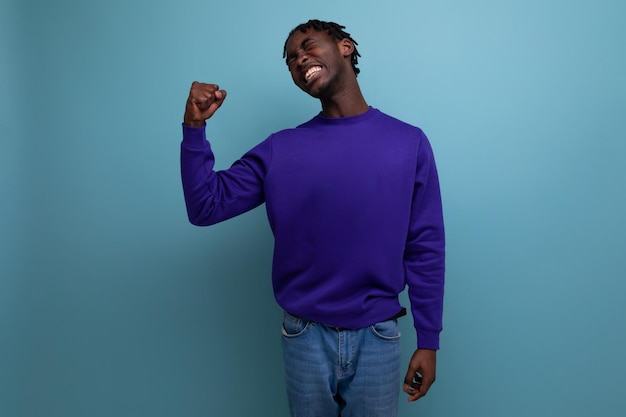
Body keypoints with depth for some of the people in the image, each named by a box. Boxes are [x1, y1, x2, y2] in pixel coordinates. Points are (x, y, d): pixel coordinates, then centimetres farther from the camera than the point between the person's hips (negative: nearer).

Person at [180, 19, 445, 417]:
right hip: (306, 337, 1)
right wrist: (194, 126, -15)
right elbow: (206, 206, -4)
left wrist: (428, 341, 0)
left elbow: (426, 249, -2)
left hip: (377, 338, 0)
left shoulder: (409, 143, -4)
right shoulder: (280, 149, -2)